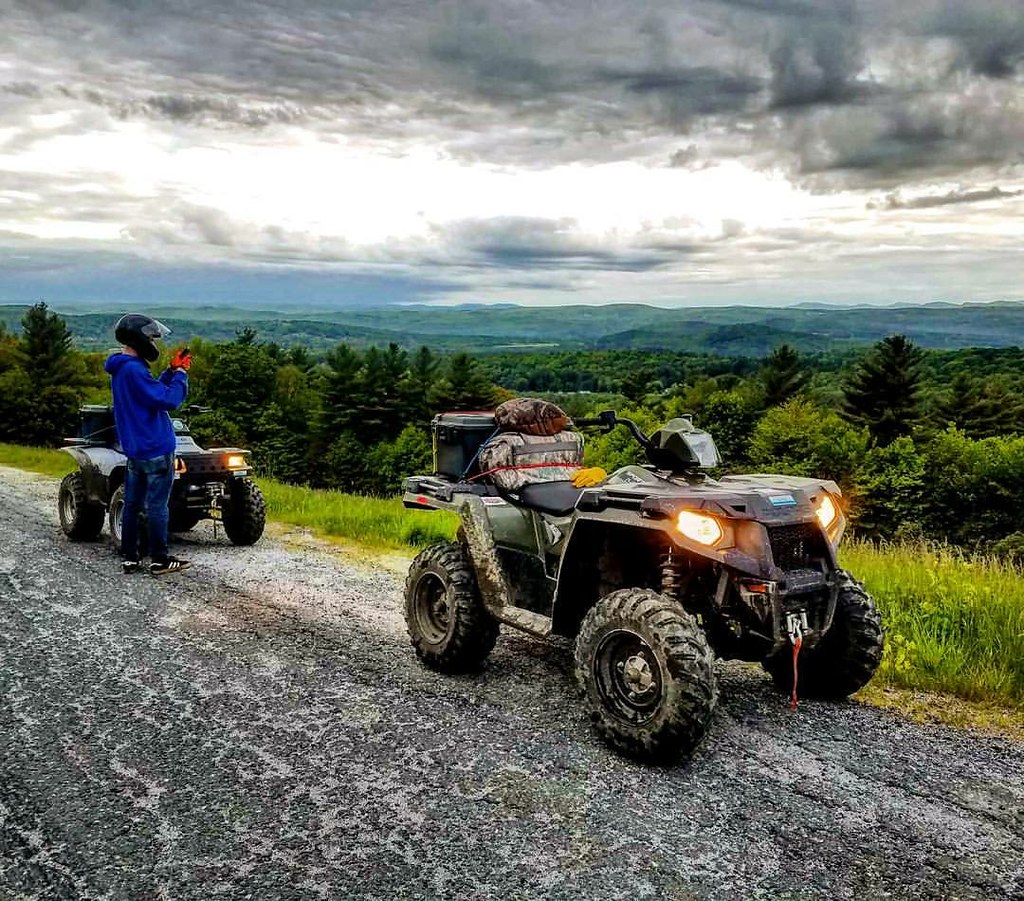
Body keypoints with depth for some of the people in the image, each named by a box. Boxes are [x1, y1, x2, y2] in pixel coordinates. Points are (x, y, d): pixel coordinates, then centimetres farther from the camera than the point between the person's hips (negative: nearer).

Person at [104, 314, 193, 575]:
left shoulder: (120, 369, 12)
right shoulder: (133, 369, -19)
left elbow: (153, 392, 17)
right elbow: (169, 400, -21)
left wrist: (171, 371, 10)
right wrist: (180, 374, -8)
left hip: (135, 448, 10)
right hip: (155, 448, -10)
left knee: (132, 503, 12)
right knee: (157, 505, -2)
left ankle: (129, 558, 18)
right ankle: (160, 560, 4)